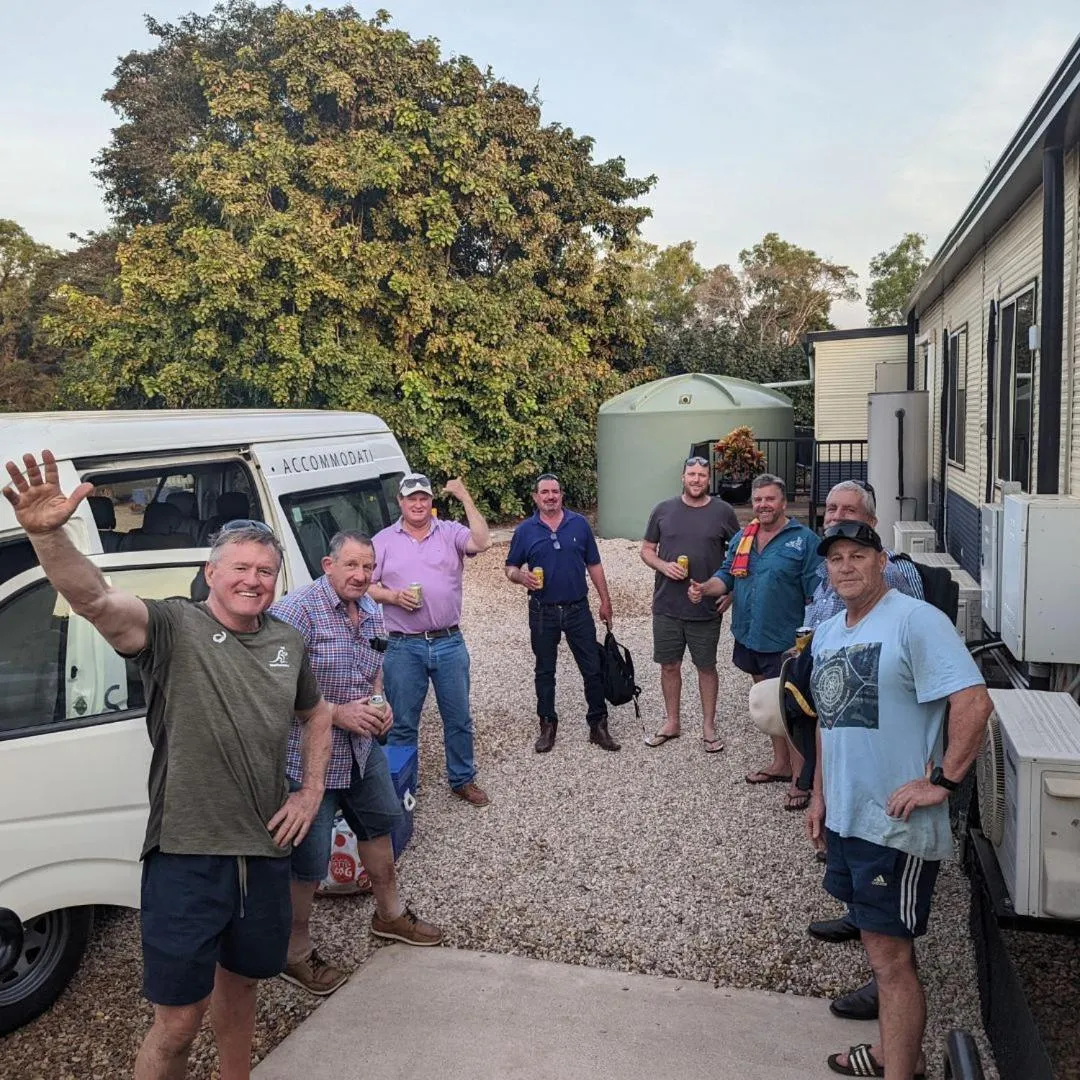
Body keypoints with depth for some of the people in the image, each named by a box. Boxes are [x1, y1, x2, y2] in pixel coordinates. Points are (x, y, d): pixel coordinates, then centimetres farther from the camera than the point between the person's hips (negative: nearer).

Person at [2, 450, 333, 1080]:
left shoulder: (289, 644, 6)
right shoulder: (173, 627, -9)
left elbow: (317, 715, 22)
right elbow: (93, 598, -28)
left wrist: (312, 792, 10)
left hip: (265, 853, 5)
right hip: (187, 857, -5)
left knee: (241, 983, 24)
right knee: (180, 1020, 5)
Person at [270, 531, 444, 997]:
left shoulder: (372, 612, 6)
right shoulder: (298, 609, -22)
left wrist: (380, 704, 0)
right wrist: (338, 714, -23)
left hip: (363, 748, 9)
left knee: (379, 823, 23)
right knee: (308, 861, 2)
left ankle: (390, 914, 46)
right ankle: (295, 954, 24)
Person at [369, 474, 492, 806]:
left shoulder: (449, 532, 3)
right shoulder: (383, 540, 4)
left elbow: (482, 542, -17)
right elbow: (366, 586, 4)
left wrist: (465, 498, -18)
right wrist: (394, 596, -14)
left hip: (449, 643, 1)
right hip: (404, 648, 0)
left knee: (459, 719, 12)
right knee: (402, 725, 9)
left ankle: (463, 779, 29)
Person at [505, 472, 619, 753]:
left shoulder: (579, 524, 1)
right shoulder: (525, 530, -1)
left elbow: (594, 565, 6)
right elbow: (510, 569, 5)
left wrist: (605, 600, 5)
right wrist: (522, 577, -18)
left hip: (578, 609, 0)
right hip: (543, 612, 0)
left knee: (592, 669, 3)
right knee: (545, 671, 11)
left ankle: (598, 724, 17)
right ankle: (547, 725, 24)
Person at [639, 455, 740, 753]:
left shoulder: (723, 511, -1)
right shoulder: (664, 510, 2)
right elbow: (646, 550, 8)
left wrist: (731, 591, -4)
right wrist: (664, 566, -12)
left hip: (707, 608, -1)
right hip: (666, 606, 2)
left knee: (706, 667, 9)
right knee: (669, 666, 11)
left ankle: (709, 726, 23)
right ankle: (671, 722, 27)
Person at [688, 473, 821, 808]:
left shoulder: (803, 540, -11)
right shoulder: (742, 538, 8)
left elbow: (817, 595, -13)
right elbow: (727, 575, 11)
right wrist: (705, 588, -10)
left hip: (785, 641, -7)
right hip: (750, 637, 7)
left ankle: (801, 779, 11)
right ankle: (780, 764, 36)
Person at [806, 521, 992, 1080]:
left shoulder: (915, 620, -16)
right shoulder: (826, 633, 10)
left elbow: (974, 703, -22)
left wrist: (941, 782, -21)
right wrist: (820, 794, 17)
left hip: (895, 824, -8)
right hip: (844, 818, 8)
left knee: (890, 956, 1)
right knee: (879, 943, 22)